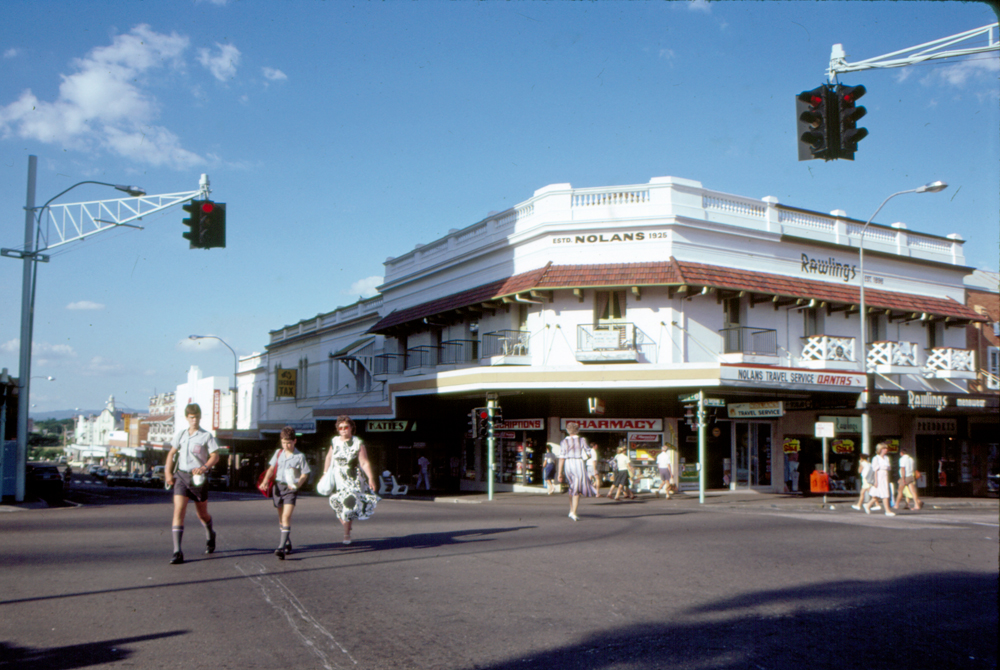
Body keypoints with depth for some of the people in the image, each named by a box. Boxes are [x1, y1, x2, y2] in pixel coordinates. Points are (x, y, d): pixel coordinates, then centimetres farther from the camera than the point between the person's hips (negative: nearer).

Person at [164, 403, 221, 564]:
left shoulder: (206, 436, -3)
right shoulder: (181, 434, 8)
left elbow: (215, 456, -4)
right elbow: (172, 452, 17)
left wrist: (204, 467, -21)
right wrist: (168, 472, 6)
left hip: (198, 477, -2)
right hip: (181, 475, 2)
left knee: (202, 514, 12)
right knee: (178, 511, -13)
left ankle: (210, 535, 45)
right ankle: (177, 552, -15)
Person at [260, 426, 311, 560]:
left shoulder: (300, 456, -3)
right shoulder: (278, 453, 9)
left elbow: (305, 474, -3)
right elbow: (271, 467, 9)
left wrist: (298, 484, -20)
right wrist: (266, 480, -8)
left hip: (291, 488, -5)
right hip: (277, 486, 5)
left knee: (286, 516, -17)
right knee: (281, 517, 14)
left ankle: (282, 547, -23)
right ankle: (287, 543, 31)